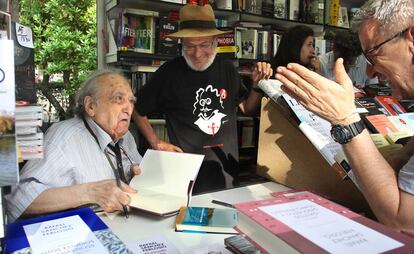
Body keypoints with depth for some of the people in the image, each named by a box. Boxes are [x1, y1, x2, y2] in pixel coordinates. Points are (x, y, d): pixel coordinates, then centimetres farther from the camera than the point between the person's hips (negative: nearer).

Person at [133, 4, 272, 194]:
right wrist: (156, 143, -4)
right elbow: (137, 110, 2)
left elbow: (247, 108, 11)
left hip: (227, 170, 4)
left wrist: (258, 85, -6)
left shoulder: (226, 69, 1)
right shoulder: (169, 72, -10)